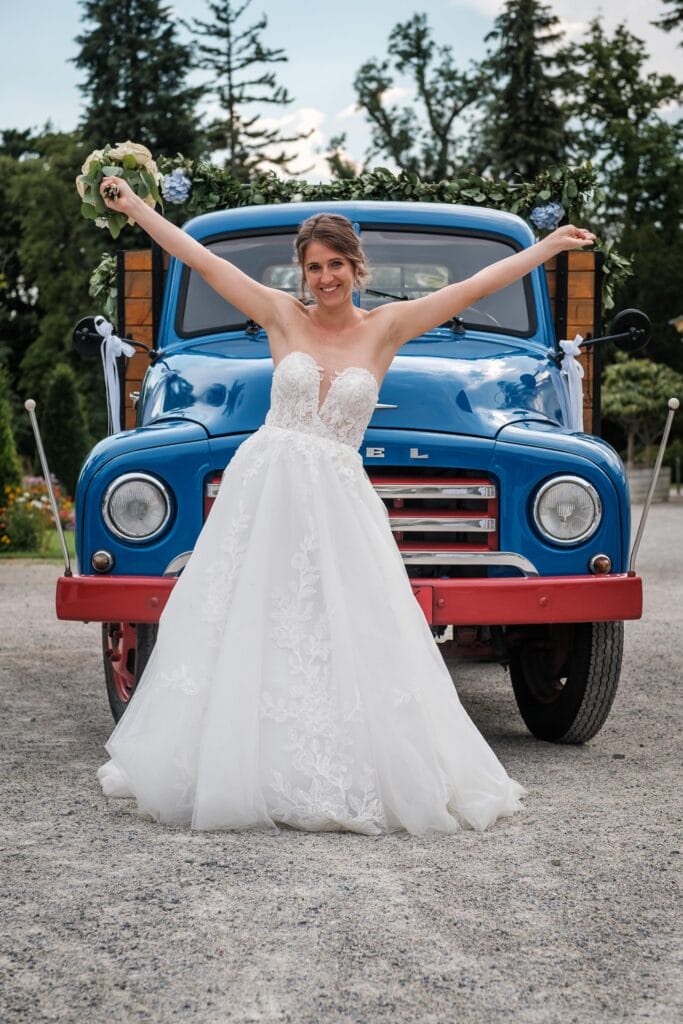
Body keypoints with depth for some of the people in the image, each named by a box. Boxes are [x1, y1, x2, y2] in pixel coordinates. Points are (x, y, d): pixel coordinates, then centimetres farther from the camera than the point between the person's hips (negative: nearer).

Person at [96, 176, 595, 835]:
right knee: (247, 633, 5)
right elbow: (203, 262, 6)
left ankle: (341, 783, 5)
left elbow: (473, 289, 2)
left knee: (344, 642, -4)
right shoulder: (282, 316, 5)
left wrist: (548, 247, 0)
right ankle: (233, 770, 17)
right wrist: (133, 207, 8)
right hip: (263, 485, 1)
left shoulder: (385, 327, 4)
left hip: (337, 500, -1)